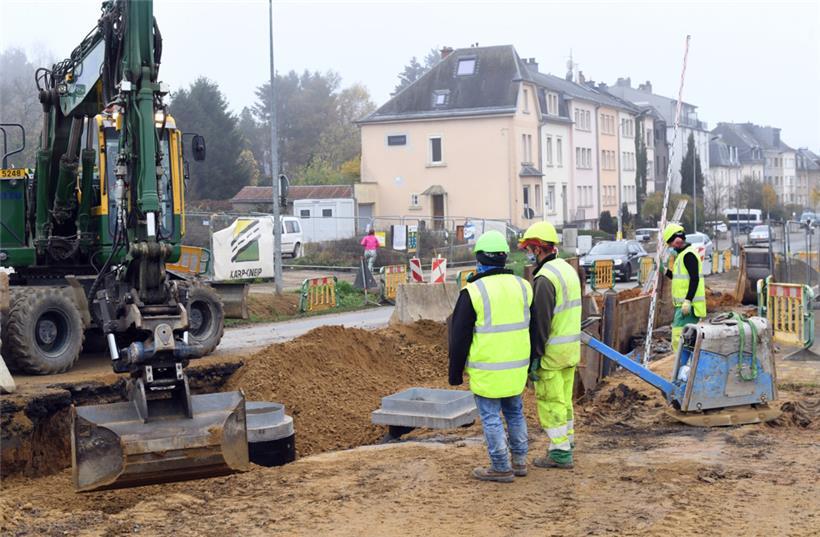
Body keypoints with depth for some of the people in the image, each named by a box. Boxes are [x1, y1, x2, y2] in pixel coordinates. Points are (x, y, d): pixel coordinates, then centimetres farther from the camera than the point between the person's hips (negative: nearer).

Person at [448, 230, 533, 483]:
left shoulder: (473, 292, -14)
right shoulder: (522, 286, 1)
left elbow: (459, 337, -9)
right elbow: (531, 327, 12)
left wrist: (455, 372, 0)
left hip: (487, 371, -6)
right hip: (516, 367, 6)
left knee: (491, 418, 4)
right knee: (515, 413, 19)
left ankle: (501, 468, 9)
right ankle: (519, 461, 28)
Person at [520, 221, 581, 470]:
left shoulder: (544, 278, -20)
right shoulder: (568, 269, 11)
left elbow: (540, 323, -22)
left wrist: (534, 358, -18)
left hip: (551, 352, -9)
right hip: (572, 347, 9)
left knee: (550, 402, -1)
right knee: (564, 399, 19)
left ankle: (560, 452, 4)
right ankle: (567, 442, 30)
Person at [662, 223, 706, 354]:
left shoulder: (688, 255, -13)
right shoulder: (682, 254, 19)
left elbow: (694, 279, -22)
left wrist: (687, 301, -26)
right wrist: (666, 271, 17)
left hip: (687, 306, -11)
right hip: (683, 305, 11)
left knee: (679, 337, -15)